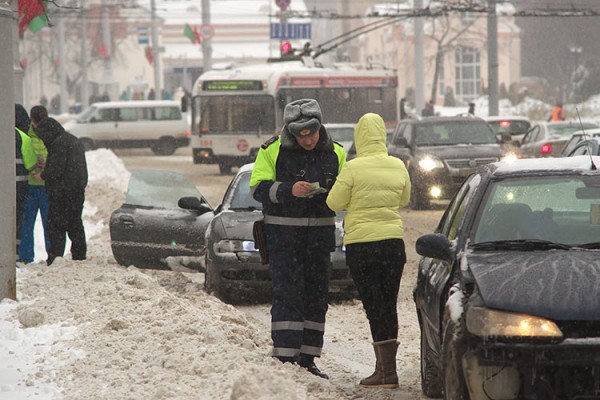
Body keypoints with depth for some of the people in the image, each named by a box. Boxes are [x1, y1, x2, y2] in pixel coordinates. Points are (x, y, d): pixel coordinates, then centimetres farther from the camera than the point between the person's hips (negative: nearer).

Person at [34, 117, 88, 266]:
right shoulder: (75, 141, 17)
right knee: (75, 224, 15)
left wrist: (42, 175, -2)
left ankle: (56, 257, -10)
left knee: (56, 226, -6)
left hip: (62, 192, -9)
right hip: (78, 191, 9)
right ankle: (79, 255, 19)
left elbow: (56, 170, -21)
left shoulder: (59, 143, -15)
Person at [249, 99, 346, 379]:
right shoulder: (272, 150, -4)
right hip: (283, 233, -4)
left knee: (316, 297, 6)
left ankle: (307, 361, 13)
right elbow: (258, 188, -8)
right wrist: (288, 190, -24)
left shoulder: (335, 153, 6)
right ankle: (285, 359, -11)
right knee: (287, 295, -10)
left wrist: (331, 190, -10)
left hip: (320, 232, 4)